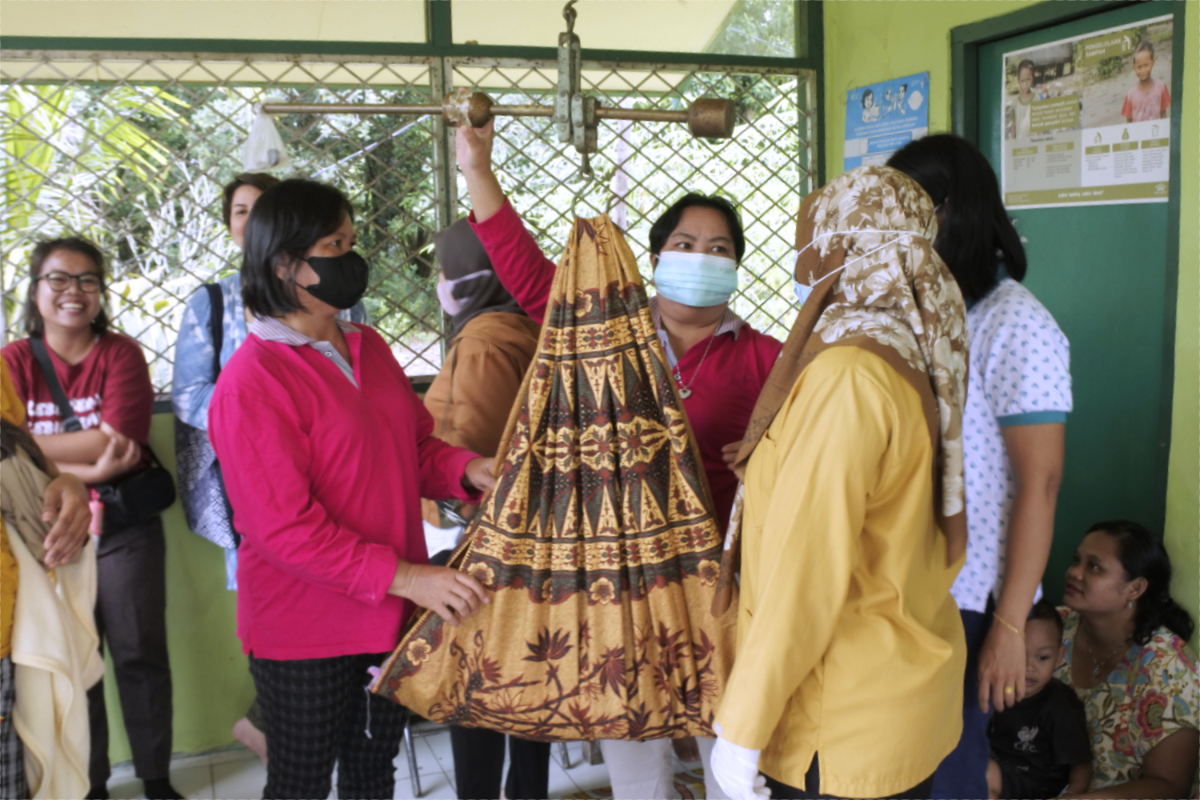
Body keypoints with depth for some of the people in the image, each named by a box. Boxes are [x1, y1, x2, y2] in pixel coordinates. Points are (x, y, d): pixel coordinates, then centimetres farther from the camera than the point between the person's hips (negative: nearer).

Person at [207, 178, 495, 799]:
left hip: (389, 616, 7)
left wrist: (467, 469, -9)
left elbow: (415, 447, 13)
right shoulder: (252, 382, -18)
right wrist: (404, 576, -27)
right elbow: (283, 525, -22)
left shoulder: (369, 349, 6)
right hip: (305, 632, -6)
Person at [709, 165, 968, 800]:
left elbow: (804, 572, -24)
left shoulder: (846, 376, -22)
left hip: (845, 724, -8)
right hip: (912, 682, 8)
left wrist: (741, 729, -18)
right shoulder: (915, 360, 5)